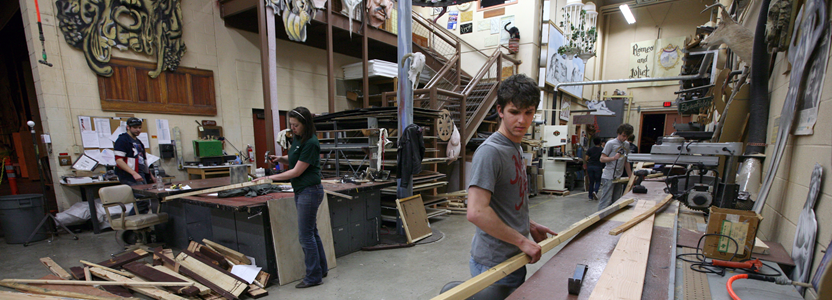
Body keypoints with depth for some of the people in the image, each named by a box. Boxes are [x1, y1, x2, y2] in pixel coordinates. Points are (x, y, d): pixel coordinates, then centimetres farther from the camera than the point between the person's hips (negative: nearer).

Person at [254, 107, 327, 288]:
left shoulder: (310, 143, -20)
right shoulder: (297, 138, 8)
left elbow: (297, 171, -18)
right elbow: (293, 160, 23)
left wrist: (270, 178, -13)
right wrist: (280, 159, 3)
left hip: (309, 191, -10)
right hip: (300, 191, 10)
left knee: (305, 235, -2)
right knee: (311, 232, 17)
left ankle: (314, 277, 12)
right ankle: (321, 269, 30)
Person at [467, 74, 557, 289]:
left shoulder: (517, 148, 9)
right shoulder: (490, 151, -22)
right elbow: (477, 212, -31)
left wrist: (530, 226, 11)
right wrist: (523, 241, -22)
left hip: (513, 258, 9)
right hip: (494, 263, -9)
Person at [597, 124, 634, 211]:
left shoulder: (627, 145, 15)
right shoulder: (611, 143, -5)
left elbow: (626, 162, 21)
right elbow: (602, 159, -7)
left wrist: (631, 176, 20)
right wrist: (614, 158, -22)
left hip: (619, 177, 7)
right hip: (608, 177, -7)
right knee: (606, 201, -8)